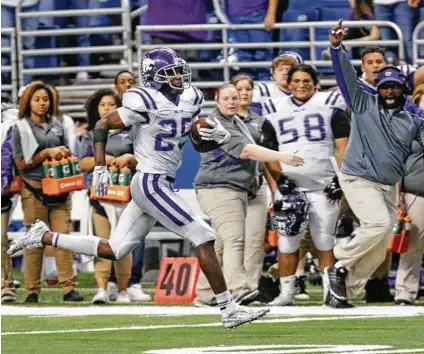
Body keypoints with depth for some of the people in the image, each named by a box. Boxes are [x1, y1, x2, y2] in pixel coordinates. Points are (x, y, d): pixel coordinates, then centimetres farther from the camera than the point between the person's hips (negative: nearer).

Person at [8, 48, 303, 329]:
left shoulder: (190, 99, 9)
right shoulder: (145, 103, -14)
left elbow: (199, 142, 21)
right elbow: (102, 126, -8)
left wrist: (219, 135, -1)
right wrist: (100, 168, -12)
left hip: (162, 184, 9)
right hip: (151, 183, -9)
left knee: (114, 250, 11)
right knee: (204, 238, -9)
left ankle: (44, 237, 21)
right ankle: (229, 309, -4)